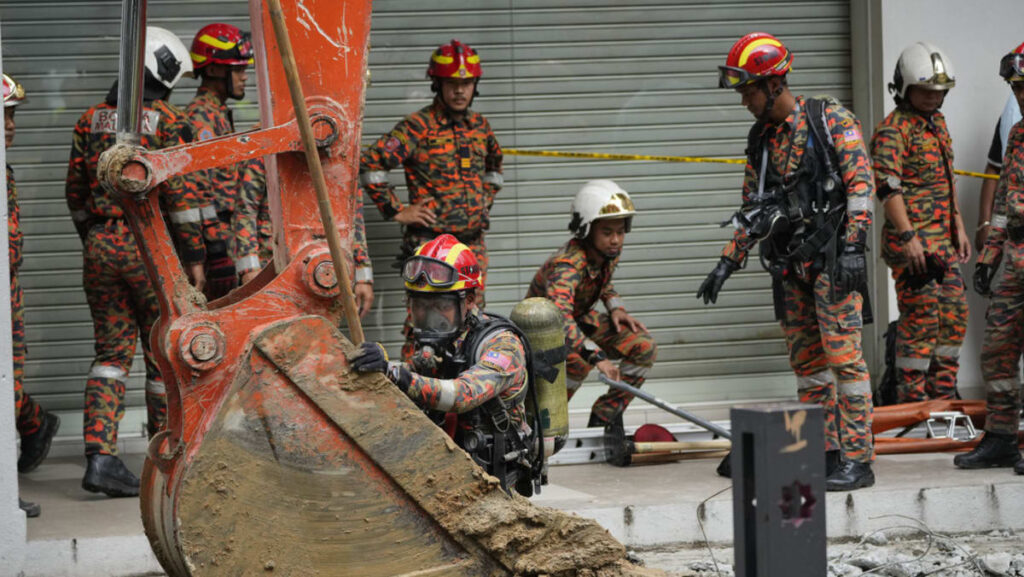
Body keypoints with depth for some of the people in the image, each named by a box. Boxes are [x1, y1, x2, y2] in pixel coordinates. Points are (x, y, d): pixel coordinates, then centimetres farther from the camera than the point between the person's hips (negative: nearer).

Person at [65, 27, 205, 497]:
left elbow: (75, 193, 13)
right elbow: (182, 196, -13)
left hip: (101, 246, 5)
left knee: (112, 350, 8)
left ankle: (100, 455, -6)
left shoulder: (91, 120, 7)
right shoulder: (168, 123, -9)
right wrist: (194, 257, -8)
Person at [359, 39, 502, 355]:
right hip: (429, 242, -6)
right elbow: (369, 164, -14)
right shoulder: (417, 127, -9)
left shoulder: (479, 125, 12)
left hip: (473, 242, 6)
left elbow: (494, 163, 34)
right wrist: (397, 210, -11)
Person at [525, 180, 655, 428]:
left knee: (645, 347, -8)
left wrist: (616, 308, -7)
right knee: (579, 359, -38)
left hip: (581, 319, 8)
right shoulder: (567, 265, -37)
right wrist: (598, 357, -62)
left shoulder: (611, 251, -11)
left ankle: (605, 418, 4)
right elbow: (559, 316, -53)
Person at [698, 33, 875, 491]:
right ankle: (825, 452, 16)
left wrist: (853, 247, -20)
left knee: (843, 356, -10)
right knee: (806, 360, 9)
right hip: (790, 264, 7)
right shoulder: (762, 139, 14)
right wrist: (727, 263, 15)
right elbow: (752, 209, 21)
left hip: (832, 258, -7)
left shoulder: (831, 119, -6)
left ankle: (857, 459, -9)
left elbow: (861, 182, -12)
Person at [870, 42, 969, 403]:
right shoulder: (892, 130, -10)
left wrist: (959, 227, 19)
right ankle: (913, 399, -4)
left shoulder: (937, 123, 17)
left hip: (943, 241, 9)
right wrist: (909, 237, -24)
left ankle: (943, 395, 17)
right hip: (912, 242, -9)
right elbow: (888, 187, -18)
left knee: (954, 314, 9)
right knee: (921, 318, -10)